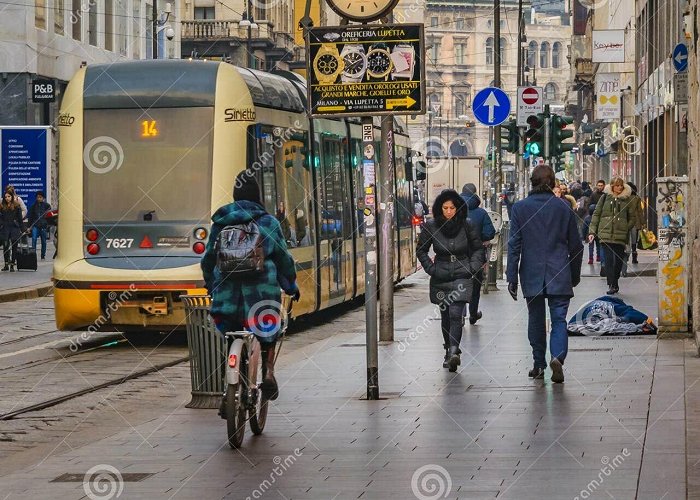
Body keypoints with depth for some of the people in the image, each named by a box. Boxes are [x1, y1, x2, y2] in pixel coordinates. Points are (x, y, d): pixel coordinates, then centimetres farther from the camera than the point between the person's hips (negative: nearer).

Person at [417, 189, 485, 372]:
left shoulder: (467, 226, -3)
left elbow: (478, 249, 10)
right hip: (440, 278, 2)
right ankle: (450, 350, 25)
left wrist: (472, 268, -2)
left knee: (455, 314, -16)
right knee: (445, 315, 10)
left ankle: (453, 352, -25)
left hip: (461, 277, -2)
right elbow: (421, 250, 10)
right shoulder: (431, 227, -2)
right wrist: (431, 269, 0)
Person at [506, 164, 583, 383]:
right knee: (559, 318, -1)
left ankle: (539, 364, 19)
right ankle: (557, 356, -23)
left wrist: (512, 277, 0)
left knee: (536, 320, 13)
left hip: (531, 275, 0)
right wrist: (575, 275, 18)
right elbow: (575, 245, 7)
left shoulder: (520, 208, -2)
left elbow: (514, 245, -3)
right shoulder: (564, 208, 1)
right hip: (559, 275, 0)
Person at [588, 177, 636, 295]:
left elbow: (633, 217, 12)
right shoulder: (605, 198, 5)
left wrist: (626, 229, -1)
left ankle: (615, 283, 21)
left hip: (621, 236, 1)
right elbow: (596, 214, 7)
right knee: (608, 259, -10)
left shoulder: (627, 200, 7)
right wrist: (592, 231, 2)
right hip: (606, 234, -1)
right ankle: (611, 285, -10)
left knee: (619, 260, 7)